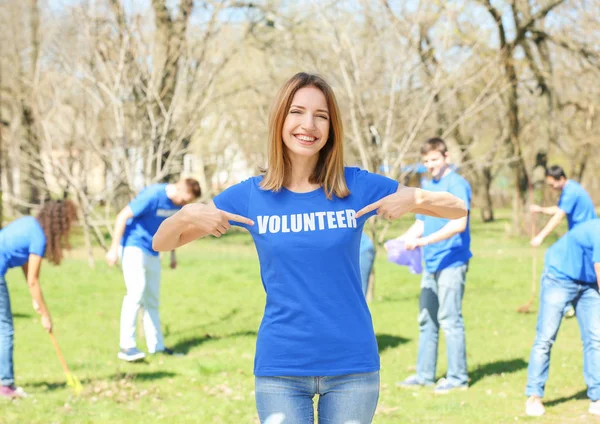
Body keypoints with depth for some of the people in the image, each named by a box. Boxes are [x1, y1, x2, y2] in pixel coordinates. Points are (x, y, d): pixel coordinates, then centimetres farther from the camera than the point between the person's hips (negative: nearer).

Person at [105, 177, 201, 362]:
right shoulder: (152, 195, -22)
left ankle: (156, 346, 21)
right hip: (133, 246, -8)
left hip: (152, 252, 8)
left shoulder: (177, 203, 1)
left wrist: (173, 253, 24)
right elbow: (123, 216, -20)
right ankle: (126, 347, -22)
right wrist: (114, 249, -20)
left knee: (152, 299, 12)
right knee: (136, 292, -20)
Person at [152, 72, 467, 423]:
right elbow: (161, 243, 6)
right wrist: (187, 214, -15)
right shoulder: (250, 195, 0)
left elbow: (458, 208, 5)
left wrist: (415, 199, -16)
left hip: (352, 364, 0)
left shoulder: (358, 186, -2)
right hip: (280, 369, 0)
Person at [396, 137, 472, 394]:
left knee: (449, 319, -6)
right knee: (426, 319, 10)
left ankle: (457, 377, 1)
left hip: (452, 261, -8)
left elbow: (459, 224, -21)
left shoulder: (456, 184, -9)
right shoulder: (427, 186, 15)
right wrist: (401, 240, 0)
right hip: (431, 263, 8)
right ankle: (424, 375, 17)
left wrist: (423, 241, -25)